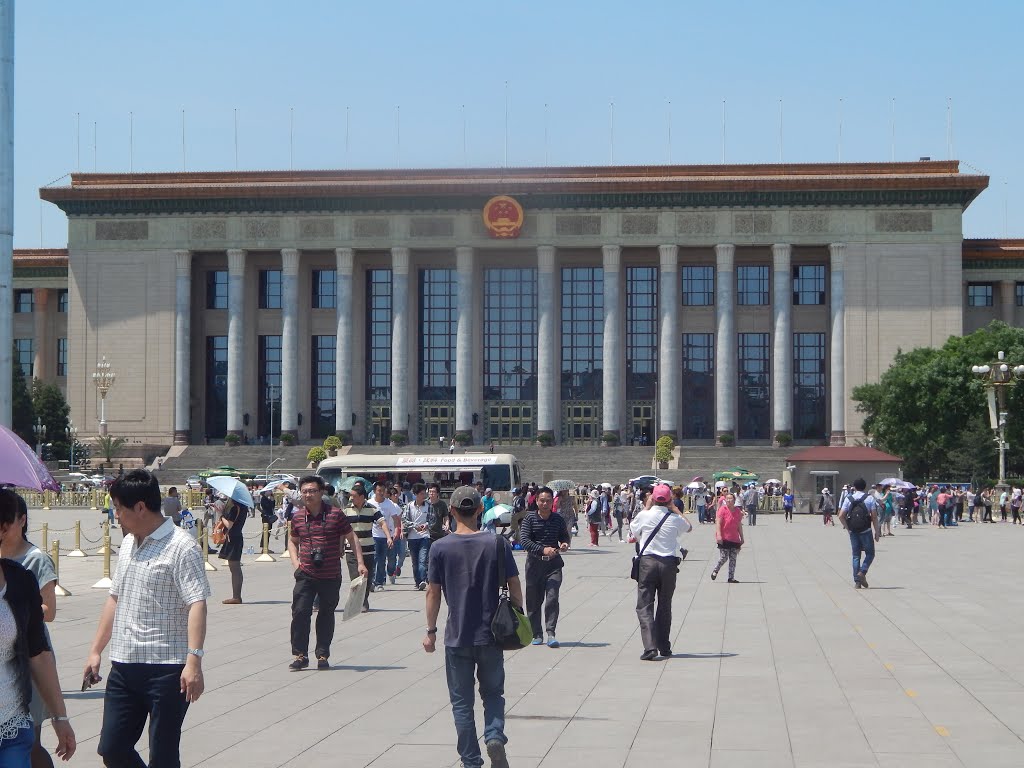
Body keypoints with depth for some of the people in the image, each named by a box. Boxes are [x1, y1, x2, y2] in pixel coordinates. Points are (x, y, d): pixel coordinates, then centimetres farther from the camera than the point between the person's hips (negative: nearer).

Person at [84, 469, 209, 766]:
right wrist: (96, 650, 20)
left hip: (165, 669, -8)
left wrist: (193, 660, -29)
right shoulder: (128, 544, 14)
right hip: (123, 666, 8)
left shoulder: (180, 547, -11)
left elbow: (197, 604, -19)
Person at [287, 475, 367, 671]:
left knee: (326, 615, 7)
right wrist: (295, 562, 5)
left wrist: (360, 562, -3)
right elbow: (292, 541, 20)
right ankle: (300, 655, 0)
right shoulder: (297, 517, 5)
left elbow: (351, 537, 3)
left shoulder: (335, 514, -4)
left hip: (331, 576, -1)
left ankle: (322, 655, 18)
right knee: (300, 612, -9)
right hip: (306, 575, 1)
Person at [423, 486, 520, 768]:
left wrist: (431, 631, 7)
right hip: (491, 635, 1)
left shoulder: (440, 548, -6)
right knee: (493, 693, 17)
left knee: (462, 702, 10)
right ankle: (495, 735, -9)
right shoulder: (497, 543, -5)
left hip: (457, 638, -1)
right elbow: (514, 586, -2)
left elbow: (433, 592, -2)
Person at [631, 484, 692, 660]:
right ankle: (664, 647, 22)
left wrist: (647, 507, 18)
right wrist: (674, 508, 23)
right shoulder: (675, 519, -1)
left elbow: (634, 531, 16)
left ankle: (650, 647, -19)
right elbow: (689, 527, 21)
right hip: (669, 564, 2)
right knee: (665, 606, 16)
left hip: (647, 561, -2)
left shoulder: (644, 515, -5)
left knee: (644, 606, -3)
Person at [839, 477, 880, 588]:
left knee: (856, 556, 9)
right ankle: (862, 572, -12)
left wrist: (848, 528, 7)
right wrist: (877, 532, -2)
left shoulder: (848, 499, 3)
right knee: (870, 554, 10)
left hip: (853, 532, 3)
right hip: (866, 531, -3)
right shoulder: (870, 498, -3)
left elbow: (841, 516, -3)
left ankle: (857, 581, 4)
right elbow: (874, 517, -7)